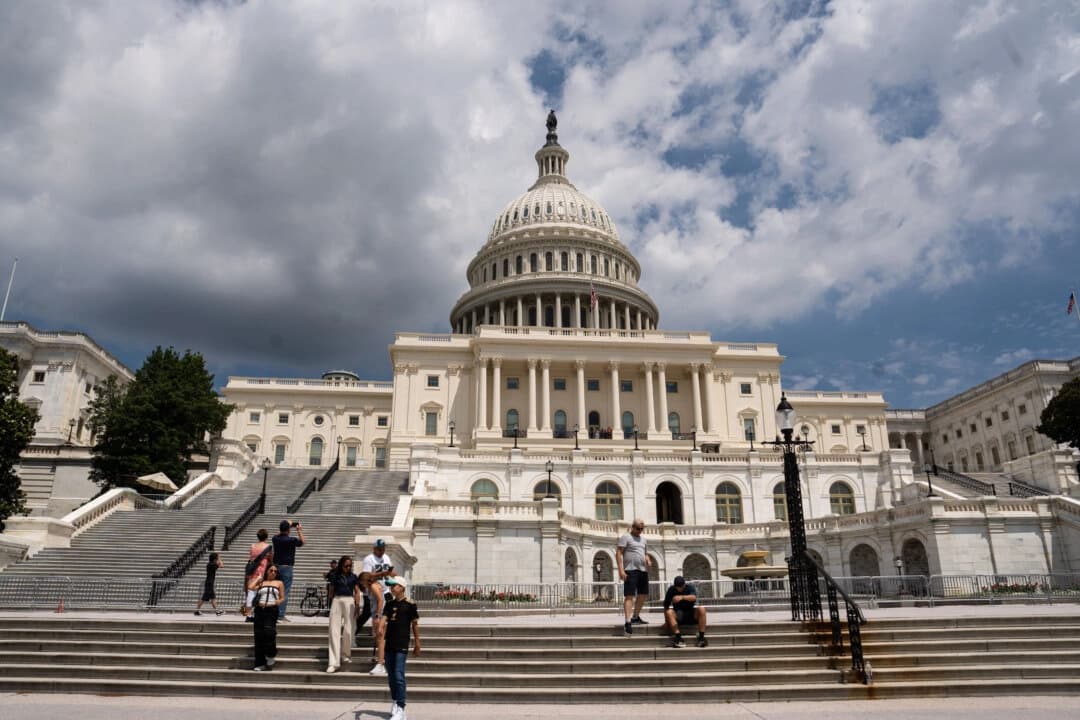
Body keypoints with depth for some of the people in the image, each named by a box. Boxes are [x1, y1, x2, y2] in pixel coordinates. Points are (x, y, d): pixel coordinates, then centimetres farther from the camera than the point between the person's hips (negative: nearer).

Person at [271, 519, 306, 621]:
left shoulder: (275, 538, 1)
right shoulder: (292, 540, -12)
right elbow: (302, 542, 8)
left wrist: (288, 526, 28)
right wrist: (299, 530, 16)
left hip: (276, 566, 6)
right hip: (286, 567, -6)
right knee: (284, 592, -2)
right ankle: (281, 615, -4)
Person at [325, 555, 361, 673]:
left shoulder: (353, 577, 8)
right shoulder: (335, 576, 5)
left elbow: (357, 592, 8)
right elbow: (331, 591, 9)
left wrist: (357, 606, 1)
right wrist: (330, 604, 4)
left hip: (349, 601, 1)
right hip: (337, 601, -1)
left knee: (348, 631, 3)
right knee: (334, 631, -6)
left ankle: (346, 655, 26)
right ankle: (333, 662, -8)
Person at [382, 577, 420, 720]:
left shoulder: (409, 604, -5)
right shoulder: (389, 604, 10)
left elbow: (415, 624, -2)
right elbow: (384, 619, 0)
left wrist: (417, 645, -1)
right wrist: (381, 630, -23)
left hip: (402, 645, -6)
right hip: (389, 644, 6)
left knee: (399, 676, -10)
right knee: (391, 676, 12)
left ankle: (401, 708, -7)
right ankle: (395, 702, 27)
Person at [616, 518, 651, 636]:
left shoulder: (642, 539, 20)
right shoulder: (626, 537, -2)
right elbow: (619, 553, -9)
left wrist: (648, 561, 3)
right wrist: (621, 570, -18)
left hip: (643, 570, 8)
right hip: (631, 570, -8)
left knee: (643, 594, 14)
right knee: (629, 595, -13)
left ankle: (635, 617, 30)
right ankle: (628, 622, -19)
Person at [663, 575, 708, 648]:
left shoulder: (690, 587, -7)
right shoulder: (671, 590, -6)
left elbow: (694, 597, -29)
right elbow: (666, 606, -5)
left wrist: (682, 597, -46)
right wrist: (667, 621, -13)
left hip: (691, 614, 0)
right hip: (678, 615, 0)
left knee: (701, 609, -28)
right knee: (669, 612, -31)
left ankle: (701, 637, -27)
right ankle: (678, 638, -38)